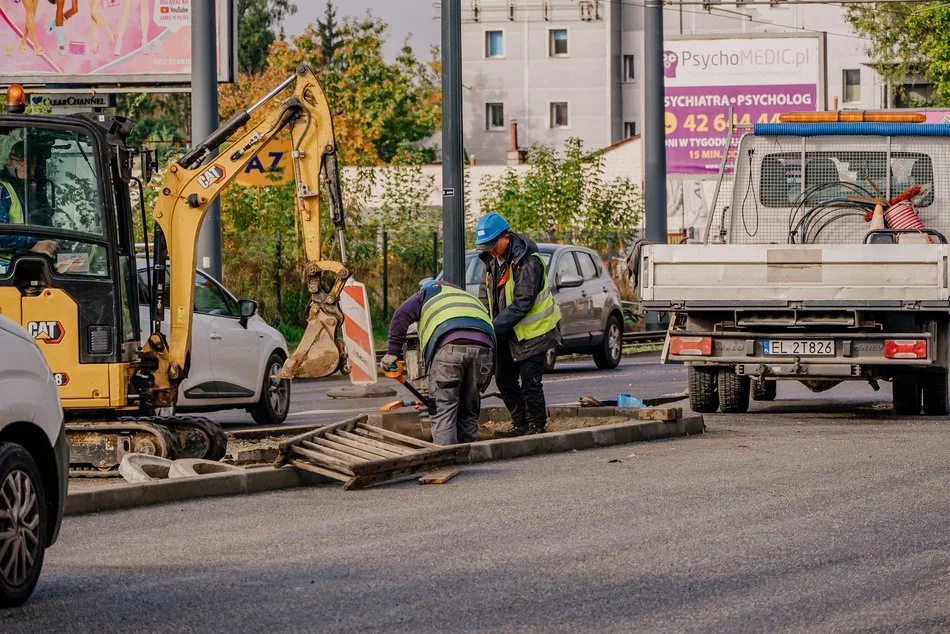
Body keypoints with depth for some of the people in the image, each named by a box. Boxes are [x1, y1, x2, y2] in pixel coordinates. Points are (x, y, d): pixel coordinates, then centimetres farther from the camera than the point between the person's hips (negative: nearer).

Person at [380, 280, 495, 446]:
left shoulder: (428, 292, 29)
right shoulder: (470, 298, 40)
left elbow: (402, 315, 10)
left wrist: (392, 352, 8)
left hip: (449, 346, -4)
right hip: (484, 348, 4)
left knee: (442, 413, -3)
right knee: (469, 413, 14)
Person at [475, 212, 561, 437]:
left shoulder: (527, 263, -24)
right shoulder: (493, 259, 3)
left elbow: (521, 305, -28)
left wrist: (495, 328, -29)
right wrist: (494, 325, 4)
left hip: (533, 331, -9)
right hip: (509, 332, 9)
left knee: (529, 381, -8)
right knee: (504, 379, 11)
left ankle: (537, 426, 3)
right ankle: (521, 425, 21)